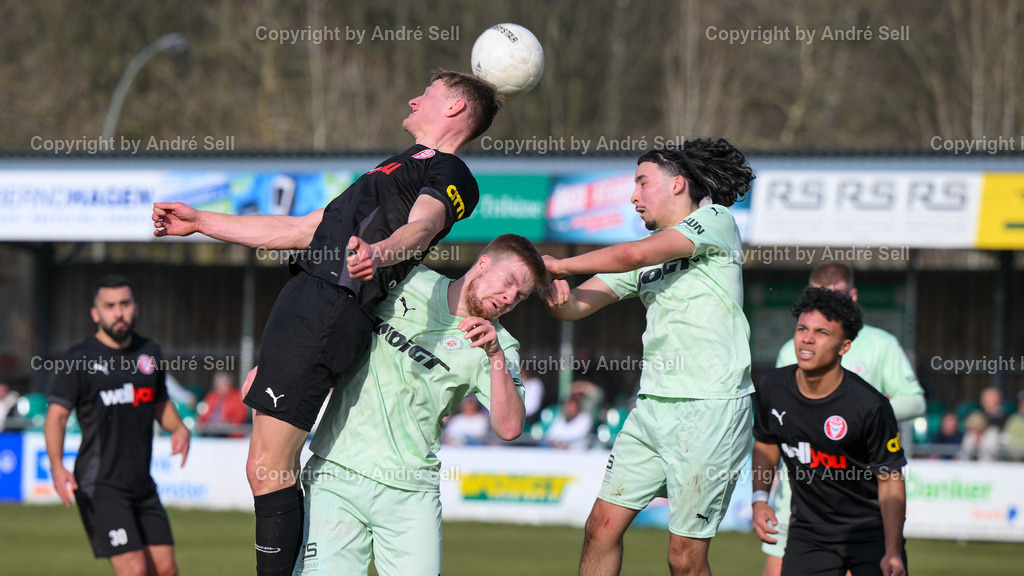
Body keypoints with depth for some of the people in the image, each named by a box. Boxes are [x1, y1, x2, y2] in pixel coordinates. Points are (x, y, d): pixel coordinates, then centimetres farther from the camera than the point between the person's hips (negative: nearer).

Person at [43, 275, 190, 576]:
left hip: (142, 482, 6)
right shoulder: (80, 359, -6)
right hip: (100, 486, -6)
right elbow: (56, 415, -10)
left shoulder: (149, 353, 11)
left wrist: (179, 428, 3)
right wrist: (57, 465, -26)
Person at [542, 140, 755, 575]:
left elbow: (636, 255, -16)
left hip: (710, 407, -8)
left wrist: (561, 264, -6)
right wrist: (550, 290, -10)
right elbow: (574, 306, 14)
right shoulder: (648, 253, 20)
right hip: (653, 406, 8)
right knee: (602, 527, 2)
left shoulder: (716, 220, -2)